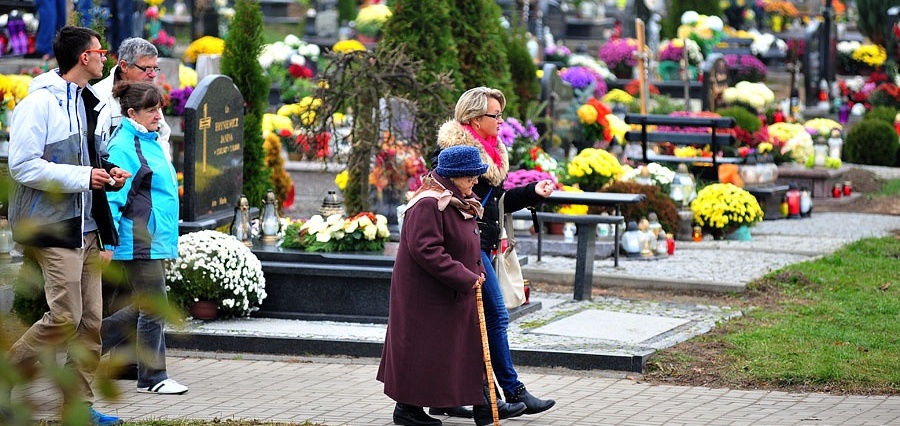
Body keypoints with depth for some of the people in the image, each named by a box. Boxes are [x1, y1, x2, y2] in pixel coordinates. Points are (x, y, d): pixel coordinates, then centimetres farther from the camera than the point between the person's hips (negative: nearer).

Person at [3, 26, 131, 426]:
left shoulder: (91, 104, 15)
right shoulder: (39, 103, -12)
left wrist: (108, 174, 6)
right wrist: (83, 177, -17)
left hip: (86, 226, 9)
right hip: (53, 225, -8)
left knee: (90, 321, 6)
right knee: (65, 317, -12)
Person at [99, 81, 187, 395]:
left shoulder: (150, 142, 15)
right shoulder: (124, 147, -15)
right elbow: (112, 197, -19)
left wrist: (168, 239, 27)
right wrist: (108, 241, -22)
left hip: (156, 243, 10)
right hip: (138, 244, -10)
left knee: (143, 309, 15)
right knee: (154, 310, -3)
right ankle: (152, 377, 7)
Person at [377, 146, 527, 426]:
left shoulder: (459, 203, 11)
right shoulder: (427, 204, -21)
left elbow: (468, 243, 23)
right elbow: (426, 250, -28)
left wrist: (476, 272, 4)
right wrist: (465, 278, -26)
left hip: (456, 295, 10)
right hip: (425, 294, -10)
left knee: (471, 344, 10)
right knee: (422, 349, -1)